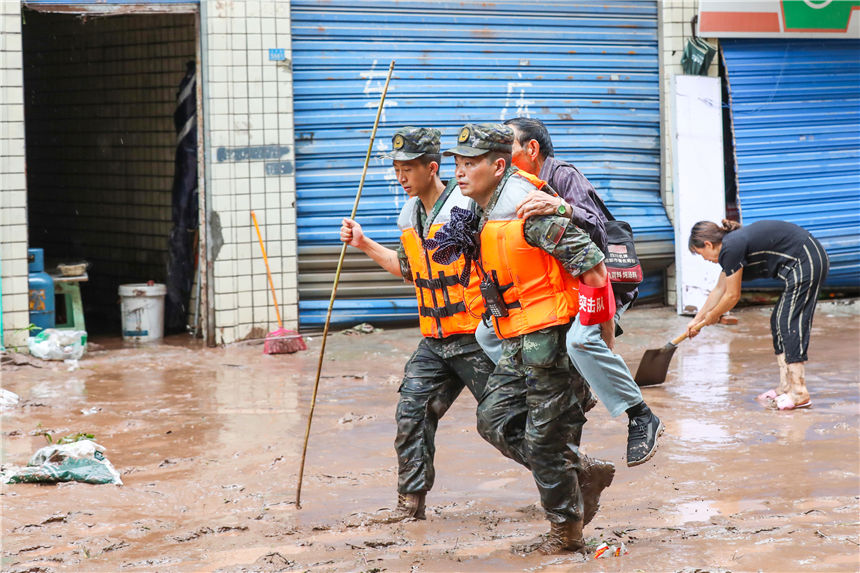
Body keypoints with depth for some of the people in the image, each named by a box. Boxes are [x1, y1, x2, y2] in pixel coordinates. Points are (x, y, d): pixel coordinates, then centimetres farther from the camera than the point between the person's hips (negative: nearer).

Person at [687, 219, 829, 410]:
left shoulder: (731, 249, -14)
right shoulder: (733, 243, 16)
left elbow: (732, 296, -6)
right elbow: (719, 290, 28)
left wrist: (712, 316, 11)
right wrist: (697, 320, 35)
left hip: (804, 263, -10)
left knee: (789, 323, -9)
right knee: (779, 322, 12)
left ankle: (800, 393, -10)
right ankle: (785, 387, 13)